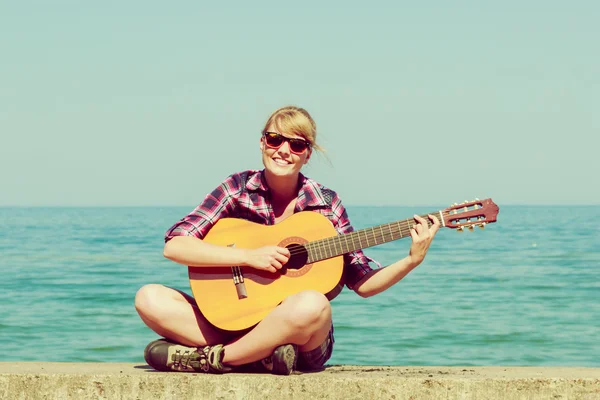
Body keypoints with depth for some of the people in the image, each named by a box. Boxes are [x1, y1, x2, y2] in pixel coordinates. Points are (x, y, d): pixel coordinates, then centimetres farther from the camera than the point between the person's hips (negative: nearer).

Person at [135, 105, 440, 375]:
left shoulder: (326, 204, 1)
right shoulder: (238, 188, 1)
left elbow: (363, 283, 4)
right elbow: (174, 245, -10)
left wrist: (412, 260, -13)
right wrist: (249, 256, -18)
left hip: (305, 340, -1)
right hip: (237, 321, 1)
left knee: (312, 304, -37)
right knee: (150, 299, -20)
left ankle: (211, 359, -17)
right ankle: (261, 356, -23)